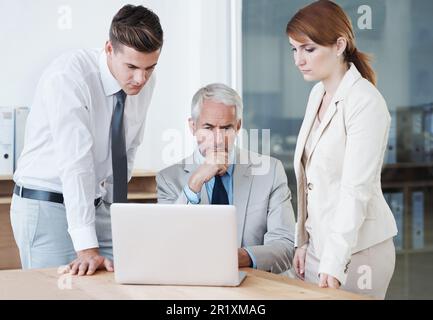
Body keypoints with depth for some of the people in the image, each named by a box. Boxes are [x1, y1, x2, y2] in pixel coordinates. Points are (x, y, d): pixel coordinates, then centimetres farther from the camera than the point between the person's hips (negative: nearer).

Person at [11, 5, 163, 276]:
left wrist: (111, 206, 1)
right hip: (48, 205, -6)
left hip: (98, 206, 6)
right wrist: (87, 248, -34)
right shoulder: (68, 75, -22)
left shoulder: (145, 82, -1)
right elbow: (75, 162, -30)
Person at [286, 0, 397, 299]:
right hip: (319, 244, 7)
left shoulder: (365, 102, -16)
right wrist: (303, 240, 9)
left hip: (356, 250, -7)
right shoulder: (318, 94, 8)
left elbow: (356, 189, -21)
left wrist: (334, 264, -24)